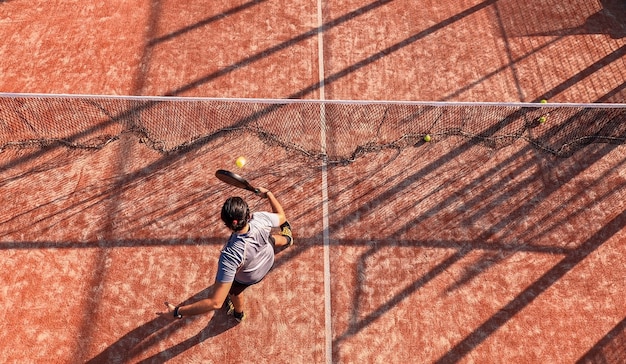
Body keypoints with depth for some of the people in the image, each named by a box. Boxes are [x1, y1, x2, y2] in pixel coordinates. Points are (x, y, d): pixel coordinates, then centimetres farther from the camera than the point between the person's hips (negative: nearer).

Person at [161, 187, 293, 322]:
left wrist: (177, 312, -44)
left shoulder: (230, 255, -51)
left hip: (248, 277, -2)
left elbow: (215, 302, -50)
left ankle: (239, 313, 68)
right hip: (268, 262, 2)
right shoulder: (261, 219, -41)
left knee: (234, 291, 34)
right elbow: (281, 216, -14)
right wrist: (268, 193, -2)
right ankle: (286, 240, 73)